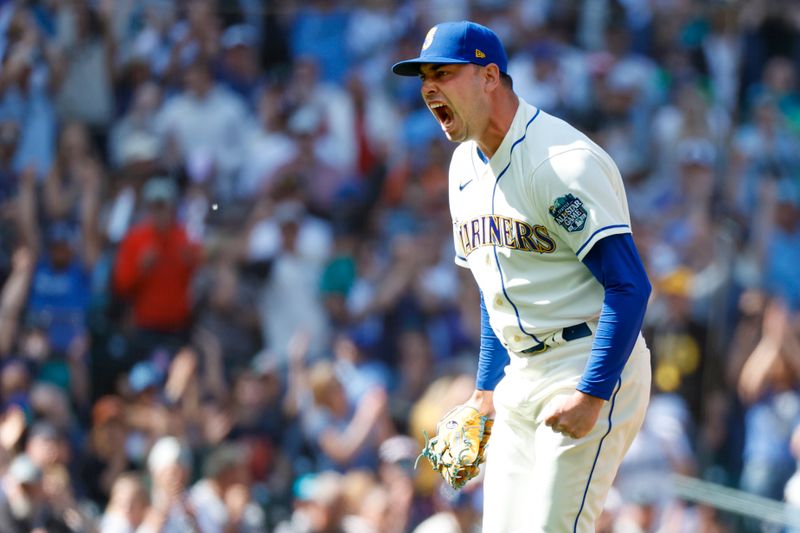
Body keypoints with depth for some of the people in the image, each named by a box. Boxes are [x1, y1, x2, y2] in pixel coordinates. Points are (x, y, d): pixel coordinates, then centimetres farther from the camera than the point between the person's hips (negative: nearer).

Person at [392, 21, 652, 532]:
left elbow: (630, 285, -21)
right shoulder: (467, 166, 12)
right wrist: (487, 388, 20)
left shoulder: (562, 161, -17)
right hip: (521, 376, 9)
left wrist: (591, 396, -25)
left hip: (593, 369, -9)